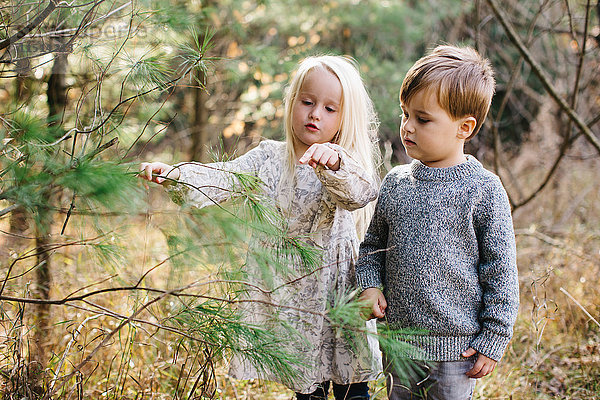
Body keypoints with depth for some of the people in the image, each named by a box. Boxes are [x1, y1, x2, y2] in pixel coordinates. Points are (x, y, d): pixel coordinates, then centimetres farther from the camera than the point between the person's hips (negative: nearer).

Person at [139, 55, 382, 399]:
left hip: (337, 289, -2)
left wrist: (333, 163, -50)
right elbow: (221, 179, -11)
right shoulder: (269, 159, 1)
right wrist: (173, 175, -30)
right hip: (288, 292, 2)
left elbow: (362, 192, -29)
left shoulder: (347, 167, -7)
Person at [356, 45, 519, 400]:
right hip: (398, 340, 4)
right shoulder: (396, 182, 2)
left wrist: (493, 340, -8)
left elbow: (501, 272, -8)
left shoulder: (483, 190, -11)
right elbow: (373, 244, 14)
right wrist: (369, 284, -3)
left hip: (456, 347, -4)